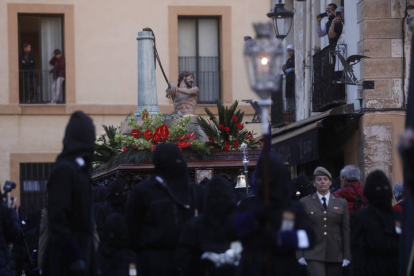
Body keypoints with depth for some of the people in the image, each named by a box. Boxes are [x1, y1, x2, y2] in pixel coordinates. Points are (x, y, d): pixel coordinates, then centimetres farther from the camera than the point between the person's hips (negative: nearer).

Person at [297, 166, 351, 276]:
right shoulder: (305, 202, 7)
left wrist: (347, 256, 2)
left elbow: (346, 230, 9)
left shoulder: (341, 203, 11)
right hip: (314, 255, -3)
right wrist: (300, 255, -2)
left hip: (335, 255, 3)